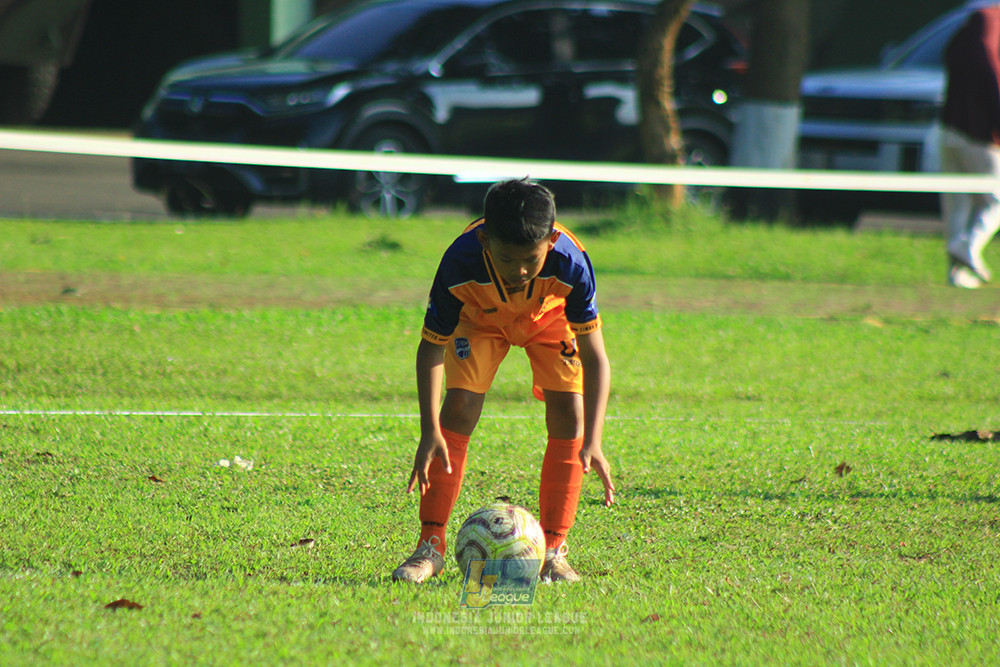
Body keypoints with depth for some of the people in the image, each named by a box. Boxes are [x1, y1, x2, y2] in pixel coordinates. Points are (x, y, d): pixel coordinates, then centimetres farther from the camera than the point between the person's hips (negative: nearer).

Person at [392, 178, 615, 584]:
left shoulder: (570, 265, -40)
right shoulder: (460, 266, -39)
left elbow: (594, 357, -33)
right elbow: (431, 347, -25)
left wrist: (592, 441, -42)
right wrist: (429, 431, -35)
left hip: (552, 319, 0)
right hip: (481, 319, 0)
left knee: (568, 414, -16)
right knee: (458, 409, -18)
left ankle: (552, 550, -6)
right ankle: (430, 544, -11)